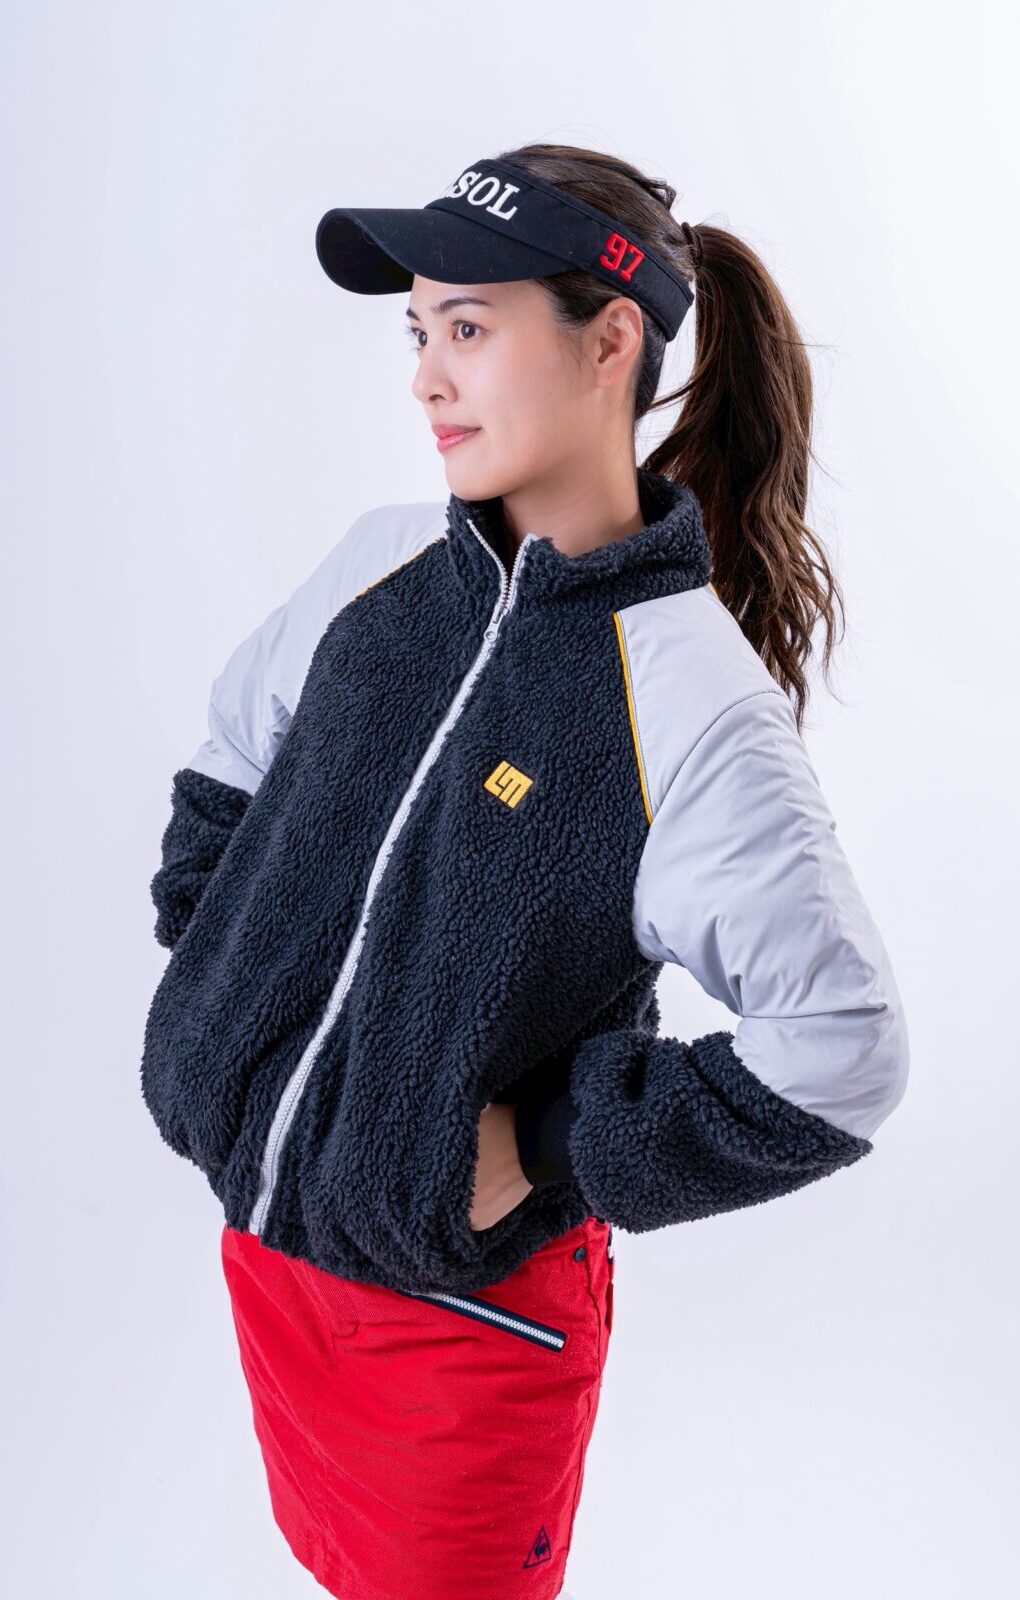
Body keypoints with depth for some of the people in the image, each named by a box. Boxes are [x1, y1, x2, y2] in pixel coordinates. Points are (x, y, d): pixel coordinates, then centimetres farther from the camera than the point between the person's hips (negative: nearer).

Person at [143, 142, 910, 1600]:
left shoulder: (695, 701, -21)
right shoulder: (384, 563, -4)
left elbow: (838, 1056, -23)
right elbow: (228, 775, 12)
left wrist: (544, 1152, -19)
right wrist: (212, 982, 3)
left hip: (466, 1298, -5)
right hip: (262, 1236, 6)